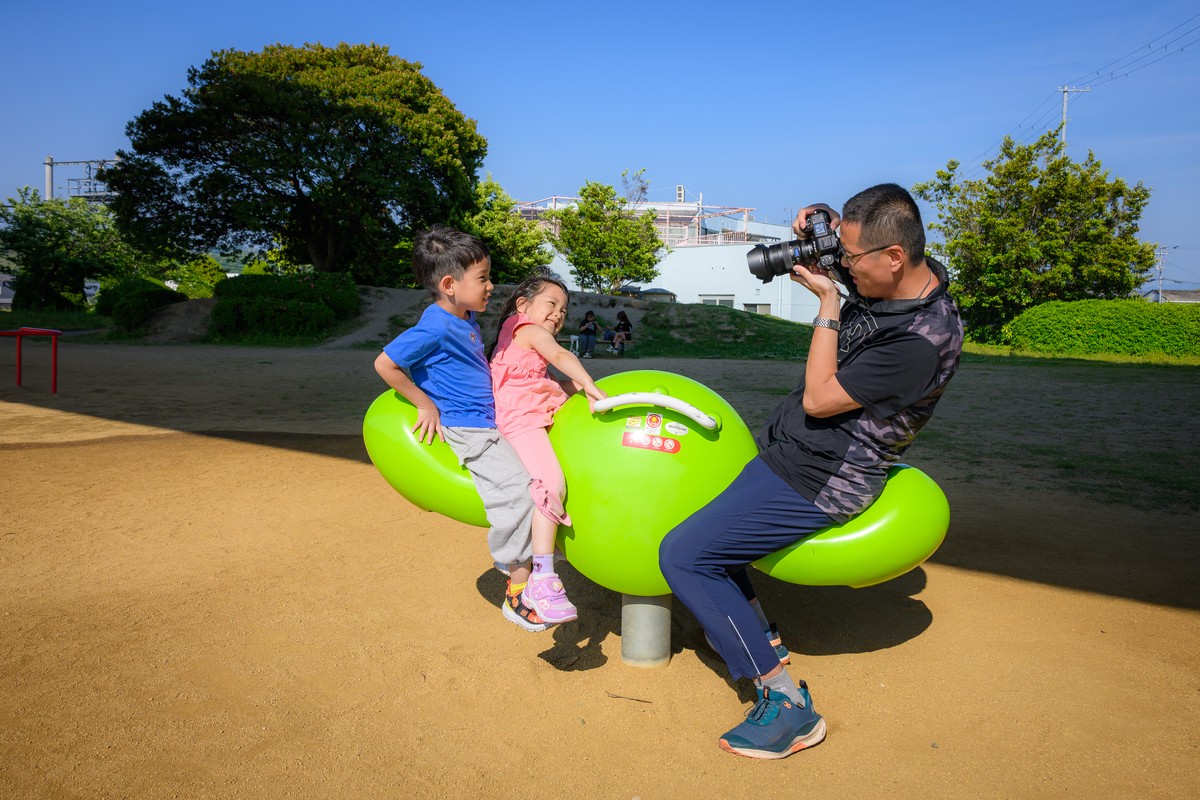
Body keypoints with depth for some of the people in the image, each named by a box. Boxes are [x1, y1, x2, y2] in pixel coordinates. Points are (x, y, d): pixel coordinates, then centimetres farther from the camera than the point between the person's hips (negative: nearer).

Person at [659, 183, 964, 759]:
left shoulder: (921, 340, -29)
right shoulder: (909, 275, -3)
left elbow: (818, 398, -22)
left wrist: (827, 302, -18)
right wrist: (818, 223, -6)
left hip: (815, 482, -10)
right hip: (784, 446, 11)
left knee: (682, 556, -11)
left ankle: (787, 703, -4)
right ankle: (757, 635, 29)